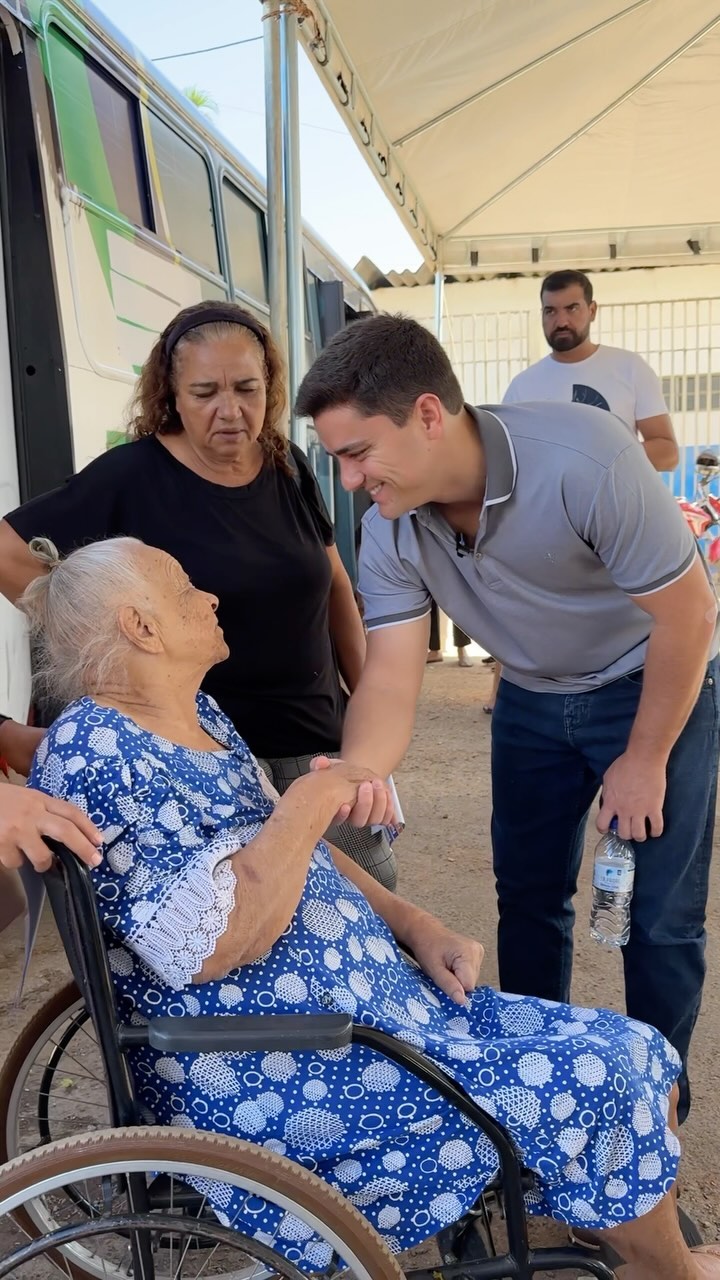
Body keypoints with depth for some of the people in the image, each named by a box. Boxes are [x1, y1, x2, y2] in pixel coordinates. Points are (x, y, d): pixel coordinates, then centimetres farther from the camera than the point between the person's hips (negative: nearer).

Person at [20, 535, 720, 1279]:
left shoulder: (198, 714, 10)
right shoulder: (89, 751, -17)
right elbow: (209, 946, -26)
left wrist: (416, 928, 6)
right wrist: (308, 802, -19)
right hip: (273, 1086, -9)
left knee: (638, 1056, 4)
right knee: (596, 1081, -10)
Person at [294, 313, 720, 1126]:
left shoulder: (582, 461, -34)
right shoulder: (390, 530, -17)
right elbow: (391, 675, -21)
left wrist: (644, 761, -16)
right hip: (532, 699, 5)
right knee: (528, 895, 11)